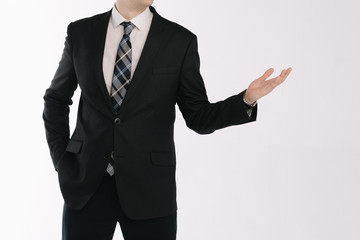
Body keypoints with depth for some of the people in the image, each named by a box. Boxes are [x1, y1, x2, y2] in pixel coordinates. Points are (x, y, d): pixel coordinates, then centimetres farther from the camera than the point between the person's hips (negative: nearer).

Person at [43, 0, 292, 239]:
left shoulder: (181, 41, -2)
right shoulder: (81, 32, 3)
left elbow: (199, 118, 0)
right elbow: (56, 99, 16)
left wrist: (247, 99, -17)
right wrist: (60, 157, 6)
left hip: (148, 188, -1)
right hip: (87, 185, 1)